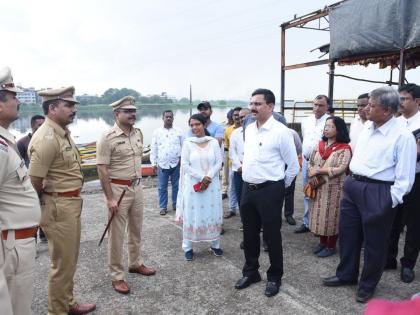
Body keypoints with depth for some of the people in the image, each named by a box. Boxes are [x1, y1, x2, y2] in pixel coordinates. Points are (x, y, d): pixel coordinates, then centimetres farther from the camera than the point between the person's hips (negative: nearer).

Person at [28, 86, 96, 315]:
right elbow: (34, 181, -21)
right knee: (62, 264, 5)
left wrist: (71, 200, 11)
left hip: (71, 203, 9)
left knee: (70, 260, 21)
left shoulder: (63, 132, 10)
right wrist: (49, 204, -4)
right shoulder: (47, 138, -21)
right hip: (58, 207, -9)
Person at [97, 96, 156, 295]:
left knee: (136, 230, 19)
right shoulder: (108, 138, -15)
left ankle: (135, 263, 38)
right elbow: (102, 170, -16)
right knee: (117, 235, 4)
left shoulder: (138, 133, 6)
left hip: (137, 188, 7)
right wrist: (109, 198, -19)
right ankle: (117, 276, 17)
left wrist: (138, 181, 16)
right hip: (118, 189, -7)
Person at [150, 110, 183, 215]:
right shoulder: (157, 132, 6)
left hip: (176, 163, 0)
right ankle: (163, 207, 15)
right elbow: (154, 149, 6)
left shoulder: (178, 132, 5)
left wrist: (182, 157, -8)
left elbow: (183, 146, 4)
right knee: (162, 187, 5)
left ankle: (176, 205, 20)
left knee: (176, 185, 8)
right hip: (162, 164, 0)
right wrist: (154, 162, 2)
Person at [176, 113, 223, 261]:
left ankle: (215, 245, 25)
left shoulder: (213, 142, 1)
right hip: (193, 185, -1)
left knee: (213, 214, 9)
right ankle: (188, 247, 16)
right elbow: (185, 165, -6)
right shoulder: (187, 143, -2)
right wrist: (201, 177, -14)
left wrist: (209, 177, -14)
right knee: (191, 215, 4)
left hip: (211, 184, 2)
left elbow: (219, 163, -1)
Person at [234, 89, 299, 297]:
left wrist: (279, 187, 3)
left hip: (269, 191, -6)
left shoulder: (280, 131, -13)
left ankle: (274, 277, 28)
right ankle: (250, 272, 36)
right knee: (249, 235, 17)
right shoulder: (248, 129, 7)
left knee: (272, 236, 7)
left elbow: (293, 166, -6)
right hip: (248, 189, 6)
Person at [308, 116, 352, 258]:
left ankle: (331, 246, 21)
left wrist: (317, 170, -15)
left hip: (333, 188, -5)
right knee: (319, 215, 14)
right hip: (318, 187, 6)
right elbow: (311, 162, 9)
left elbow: (340, 169, -19)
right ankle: (322, 242, 31)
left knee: (331, 217, 5)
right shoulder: (320, 145, 8)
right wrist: (312, 175, -11)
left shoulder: (344, 148, -11)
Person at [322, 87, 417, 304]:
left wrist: (390, 202, -15)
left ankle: (367, 285, 31)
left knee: (374, 243, 10)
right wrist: (350, 181, 16)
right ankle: (346, 275, 38)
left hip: (378, 193, -7)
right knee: (347, 234, 18)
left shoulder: (402, 136, -15)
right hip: (352, 187, 7)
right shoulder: (366, 128, 7)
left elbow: (404, 177, -14)